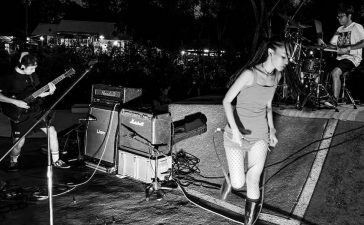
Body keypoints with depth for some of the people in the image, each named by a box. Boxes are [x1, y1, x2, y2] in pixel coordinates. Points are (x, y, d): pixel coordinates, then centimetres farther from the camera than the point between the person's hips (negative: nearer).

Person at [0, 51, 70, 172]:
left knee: (52, 131, -1)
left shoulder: (33, 75, 5)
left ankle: (56, 161, 12)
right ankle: (13, 162, 29)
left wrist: (49, 91, -6)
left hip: (35, 111, 5)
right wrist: (15, 102, -22)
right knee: (19, 142, -4)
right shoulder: (10, 77, -13)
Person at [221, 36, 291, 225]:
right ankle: (231, 179, 36)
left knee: (253, 181, -3)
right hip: (237, 135, -4)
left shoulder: (276, 76, 2)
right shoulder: (250, 74, -20)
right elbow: (227, 101, -16)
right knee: (238, 184, -2)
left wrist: (271, 129, 10)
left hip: (260, 135, 5)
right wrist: (234, 129, -27)